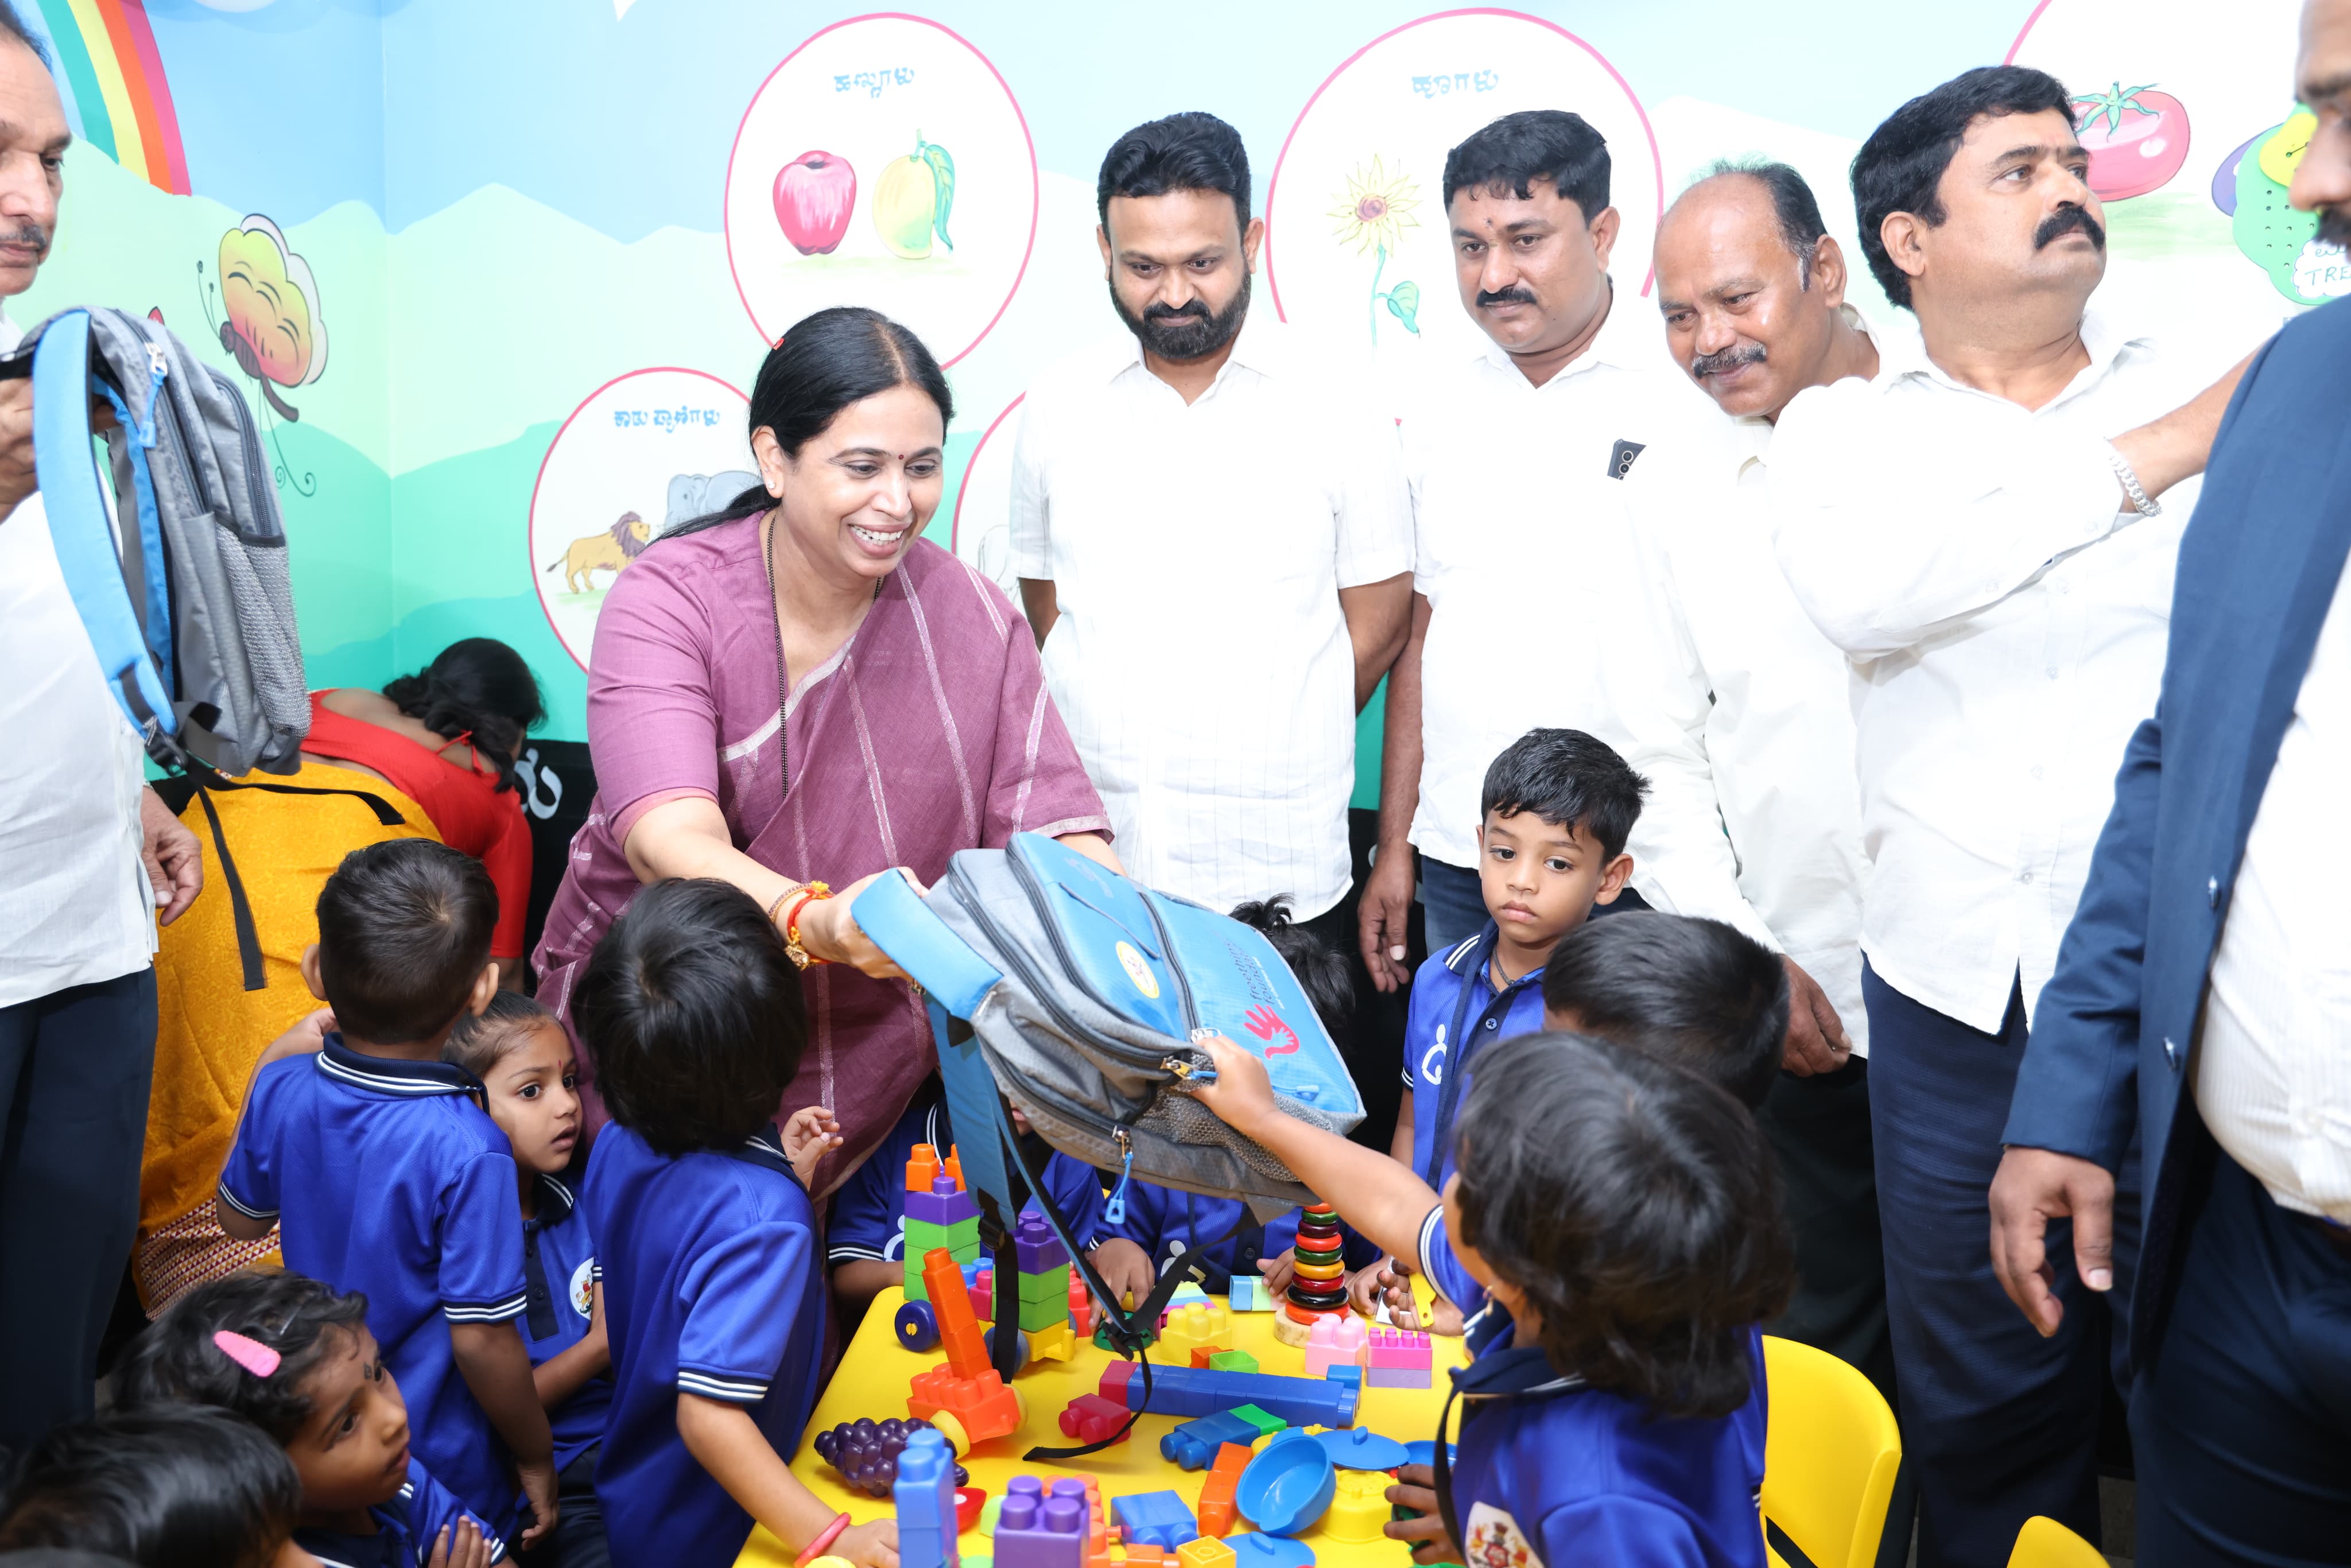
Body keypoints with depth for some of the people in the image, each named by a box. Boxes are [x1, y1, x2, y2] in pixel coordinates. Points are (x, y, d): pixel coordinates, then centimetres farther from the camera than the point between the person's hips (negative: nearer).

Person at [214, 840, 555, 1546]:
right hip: (444, 1468, -5)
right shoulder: (467, 1151, -33)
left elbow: (241, 1221, 5)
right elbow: (481, 1339, -26)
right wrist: (537, 1459, -9)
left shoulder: (281, 1089, -15)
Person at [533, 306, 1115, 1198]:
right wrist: (817, 922, -48)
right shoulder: (669, 601, -14)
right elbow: (670, 841, -28)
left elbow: (1057, 832, -10)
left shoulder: (969, 617, -5)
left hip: (871, 1048, 2)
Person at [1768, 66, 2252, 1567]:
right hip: (1957, 992, 0)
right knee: (1984, 1404, 13)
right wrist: (2153, 456, -13)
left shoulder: (2221, 396, 6)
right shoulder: (1841, 430, 4)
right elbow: (1864, 593, -17)